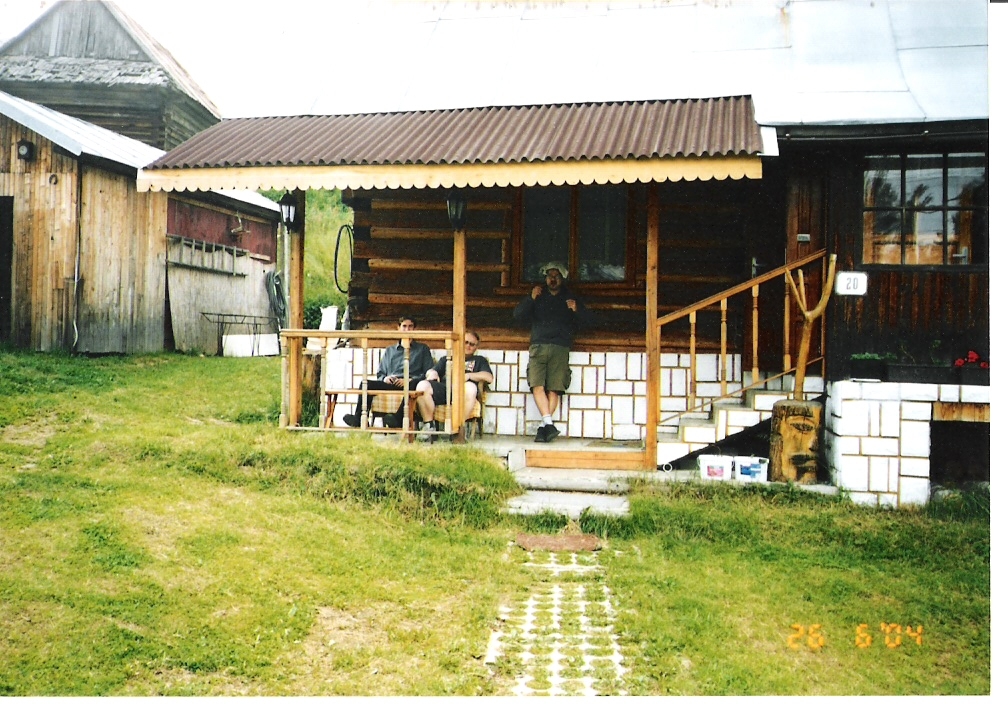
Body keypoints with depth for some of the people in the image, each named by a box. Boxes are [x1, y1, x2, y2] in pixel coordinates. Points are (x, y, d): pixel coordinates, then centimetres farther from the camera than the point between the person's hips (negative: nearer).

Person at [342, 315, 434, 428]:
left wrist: (410, 380, -7)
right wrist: (384, 378, 2)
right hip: (390, 384, 3)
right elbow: (380, 373, 28)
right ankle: (359, 419, -39)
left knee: (413, 385, -41)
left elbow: (429, 373, 10)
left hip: (410, 384, -3)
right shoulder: (389, 350, 33)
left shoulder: (422, 349, 24)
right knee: (366, 383, -26)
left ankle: (397, 421, -53)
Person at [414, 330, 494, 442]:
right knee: (422, 386, -30)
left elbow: (489, 377, 12)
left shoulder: (479, 360, 32)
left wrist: (468, 375, -3)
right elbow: (431, 371, 24)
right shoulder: (446, 359, 39)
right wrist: (432, 373, -2)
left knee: (470, 387, -40)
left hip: (462, 391, -2)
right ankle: (428, 425, -20)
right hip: (443, 388, 2)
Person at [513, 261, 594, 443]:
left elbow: (589, 319, 14)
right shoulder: (538, 298, 24)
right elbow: (518, 316, 14)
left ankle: (544, 427, -6)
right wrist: (531, 299, -1)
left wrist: (577, 310, -6)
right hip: (538, 346, 1)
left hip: (560, 348, -1)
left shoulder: (571, 299, 21)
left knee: (554, 389, -10)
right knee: (537, 386, -17)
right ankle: (549, 424, -23)